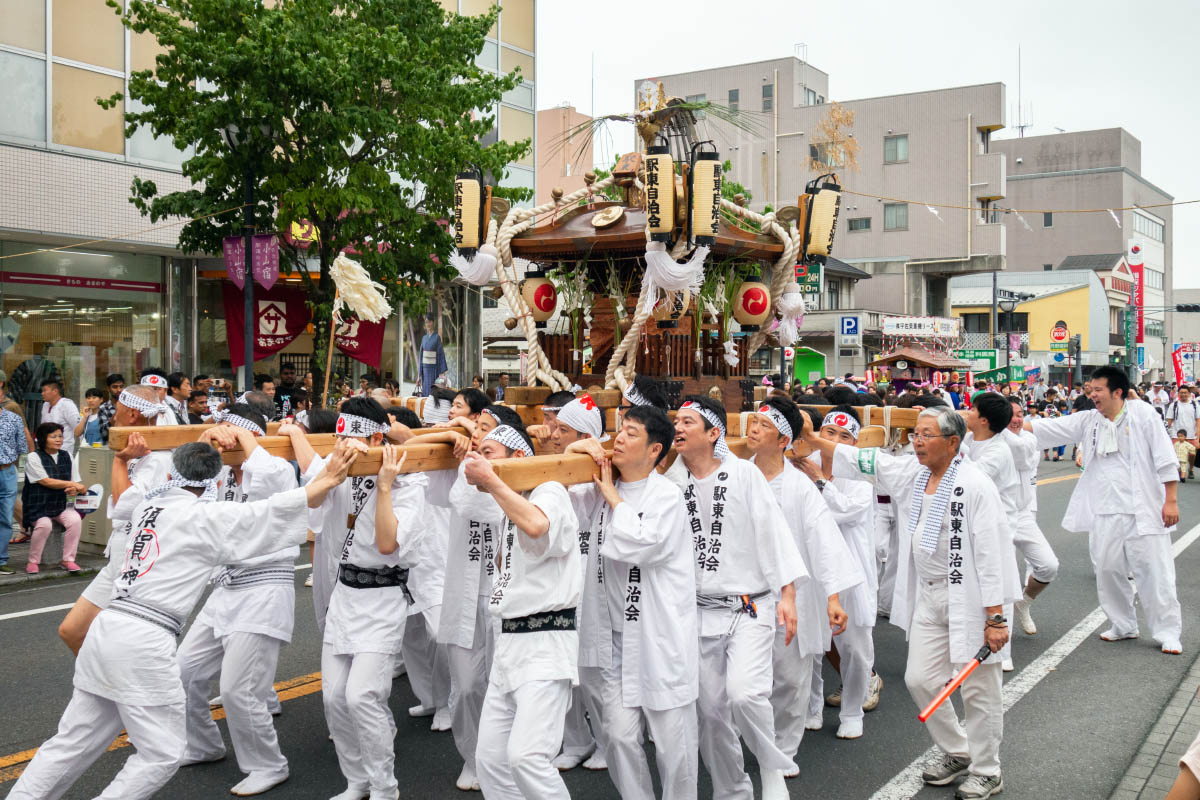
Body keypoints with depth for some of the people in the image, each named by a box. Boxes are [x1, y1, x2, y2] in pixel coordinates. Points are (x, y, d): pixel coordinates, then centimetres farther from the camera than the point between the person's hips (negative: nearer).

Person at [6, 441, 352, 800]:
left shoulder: (148, 507, 15)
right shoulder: (207, 517, -6)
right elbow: (278, 509, -9)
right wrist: (328, 479, -2)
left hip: (106, 628, 8)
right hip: (144, 641, -8)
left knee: (73, 743, 17)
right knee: (161, 754, 2)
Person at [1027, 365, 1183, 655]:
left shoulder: (1142, 414, -6)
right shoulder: (1088, 421, 7)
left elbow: (1165, 459, -7)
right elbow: (1049, 428, 5)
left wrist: (1170, 501, -9)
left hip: (1144, 509, -5)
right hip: (1106, 511, 5)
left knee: (1154, 571, -2)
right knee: (1108, 569, 10)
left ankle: (1168, 633, 9)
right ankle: (1122, 625, 27)